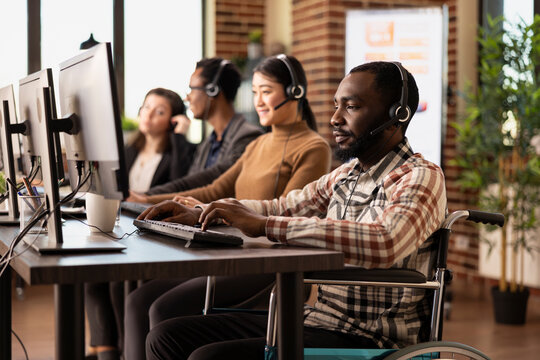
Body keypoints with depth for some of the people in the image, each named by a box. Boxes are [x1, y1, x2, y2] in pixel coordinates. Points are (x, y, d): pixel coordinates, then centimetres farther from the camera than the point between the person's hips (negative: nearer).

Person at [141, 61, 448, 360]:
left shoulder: (422, 177, -12)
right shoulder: (346, 176, 14)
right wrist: (198, 213, 9)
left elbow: (384, 244, -32)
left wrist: (263, 224, -29)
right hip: (317, 318, 8)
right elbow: (282, 207, 24)